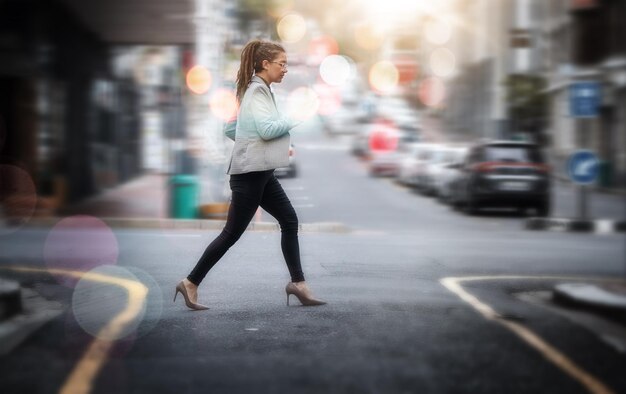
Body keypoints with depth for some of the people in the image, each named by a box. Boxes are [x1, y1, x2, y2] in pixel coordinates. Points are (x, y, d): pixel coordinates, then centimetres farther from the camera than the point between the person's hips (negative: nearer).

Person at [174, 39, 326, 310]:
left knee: (289, 220, 7)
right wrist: (295, 120, -10)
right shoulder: (257, 90, -13)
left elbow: (229, 129, 18)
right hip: (249, 173, -10)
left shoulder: (259, 90, 15)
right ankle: (191, 283, 5)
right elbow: (267, 129, -24)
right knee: (232, 233, -4)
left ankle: (297, 283, 10)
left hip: (261, 172, 10)